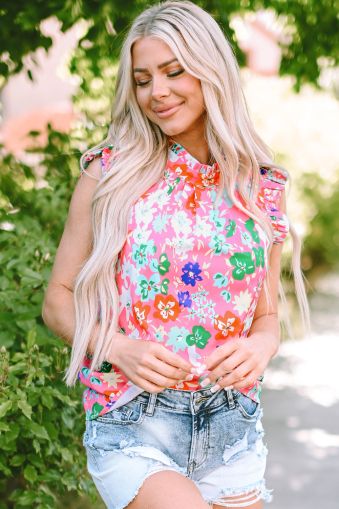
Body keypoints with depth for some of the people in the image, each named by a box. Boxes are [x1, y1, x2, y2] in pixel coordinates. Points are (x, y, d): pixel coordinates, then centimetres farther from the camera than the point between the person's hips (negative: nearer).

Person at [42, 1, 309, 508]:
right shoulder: (108, 174, -2)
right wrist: (118, 348, -16)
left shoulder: (262, 188, 5)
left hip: (232, 430, 3)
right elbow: (59, 299, 1)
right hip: (131, 427, -3)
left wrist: (260, 346, -10)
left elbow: (267, 314, 12)